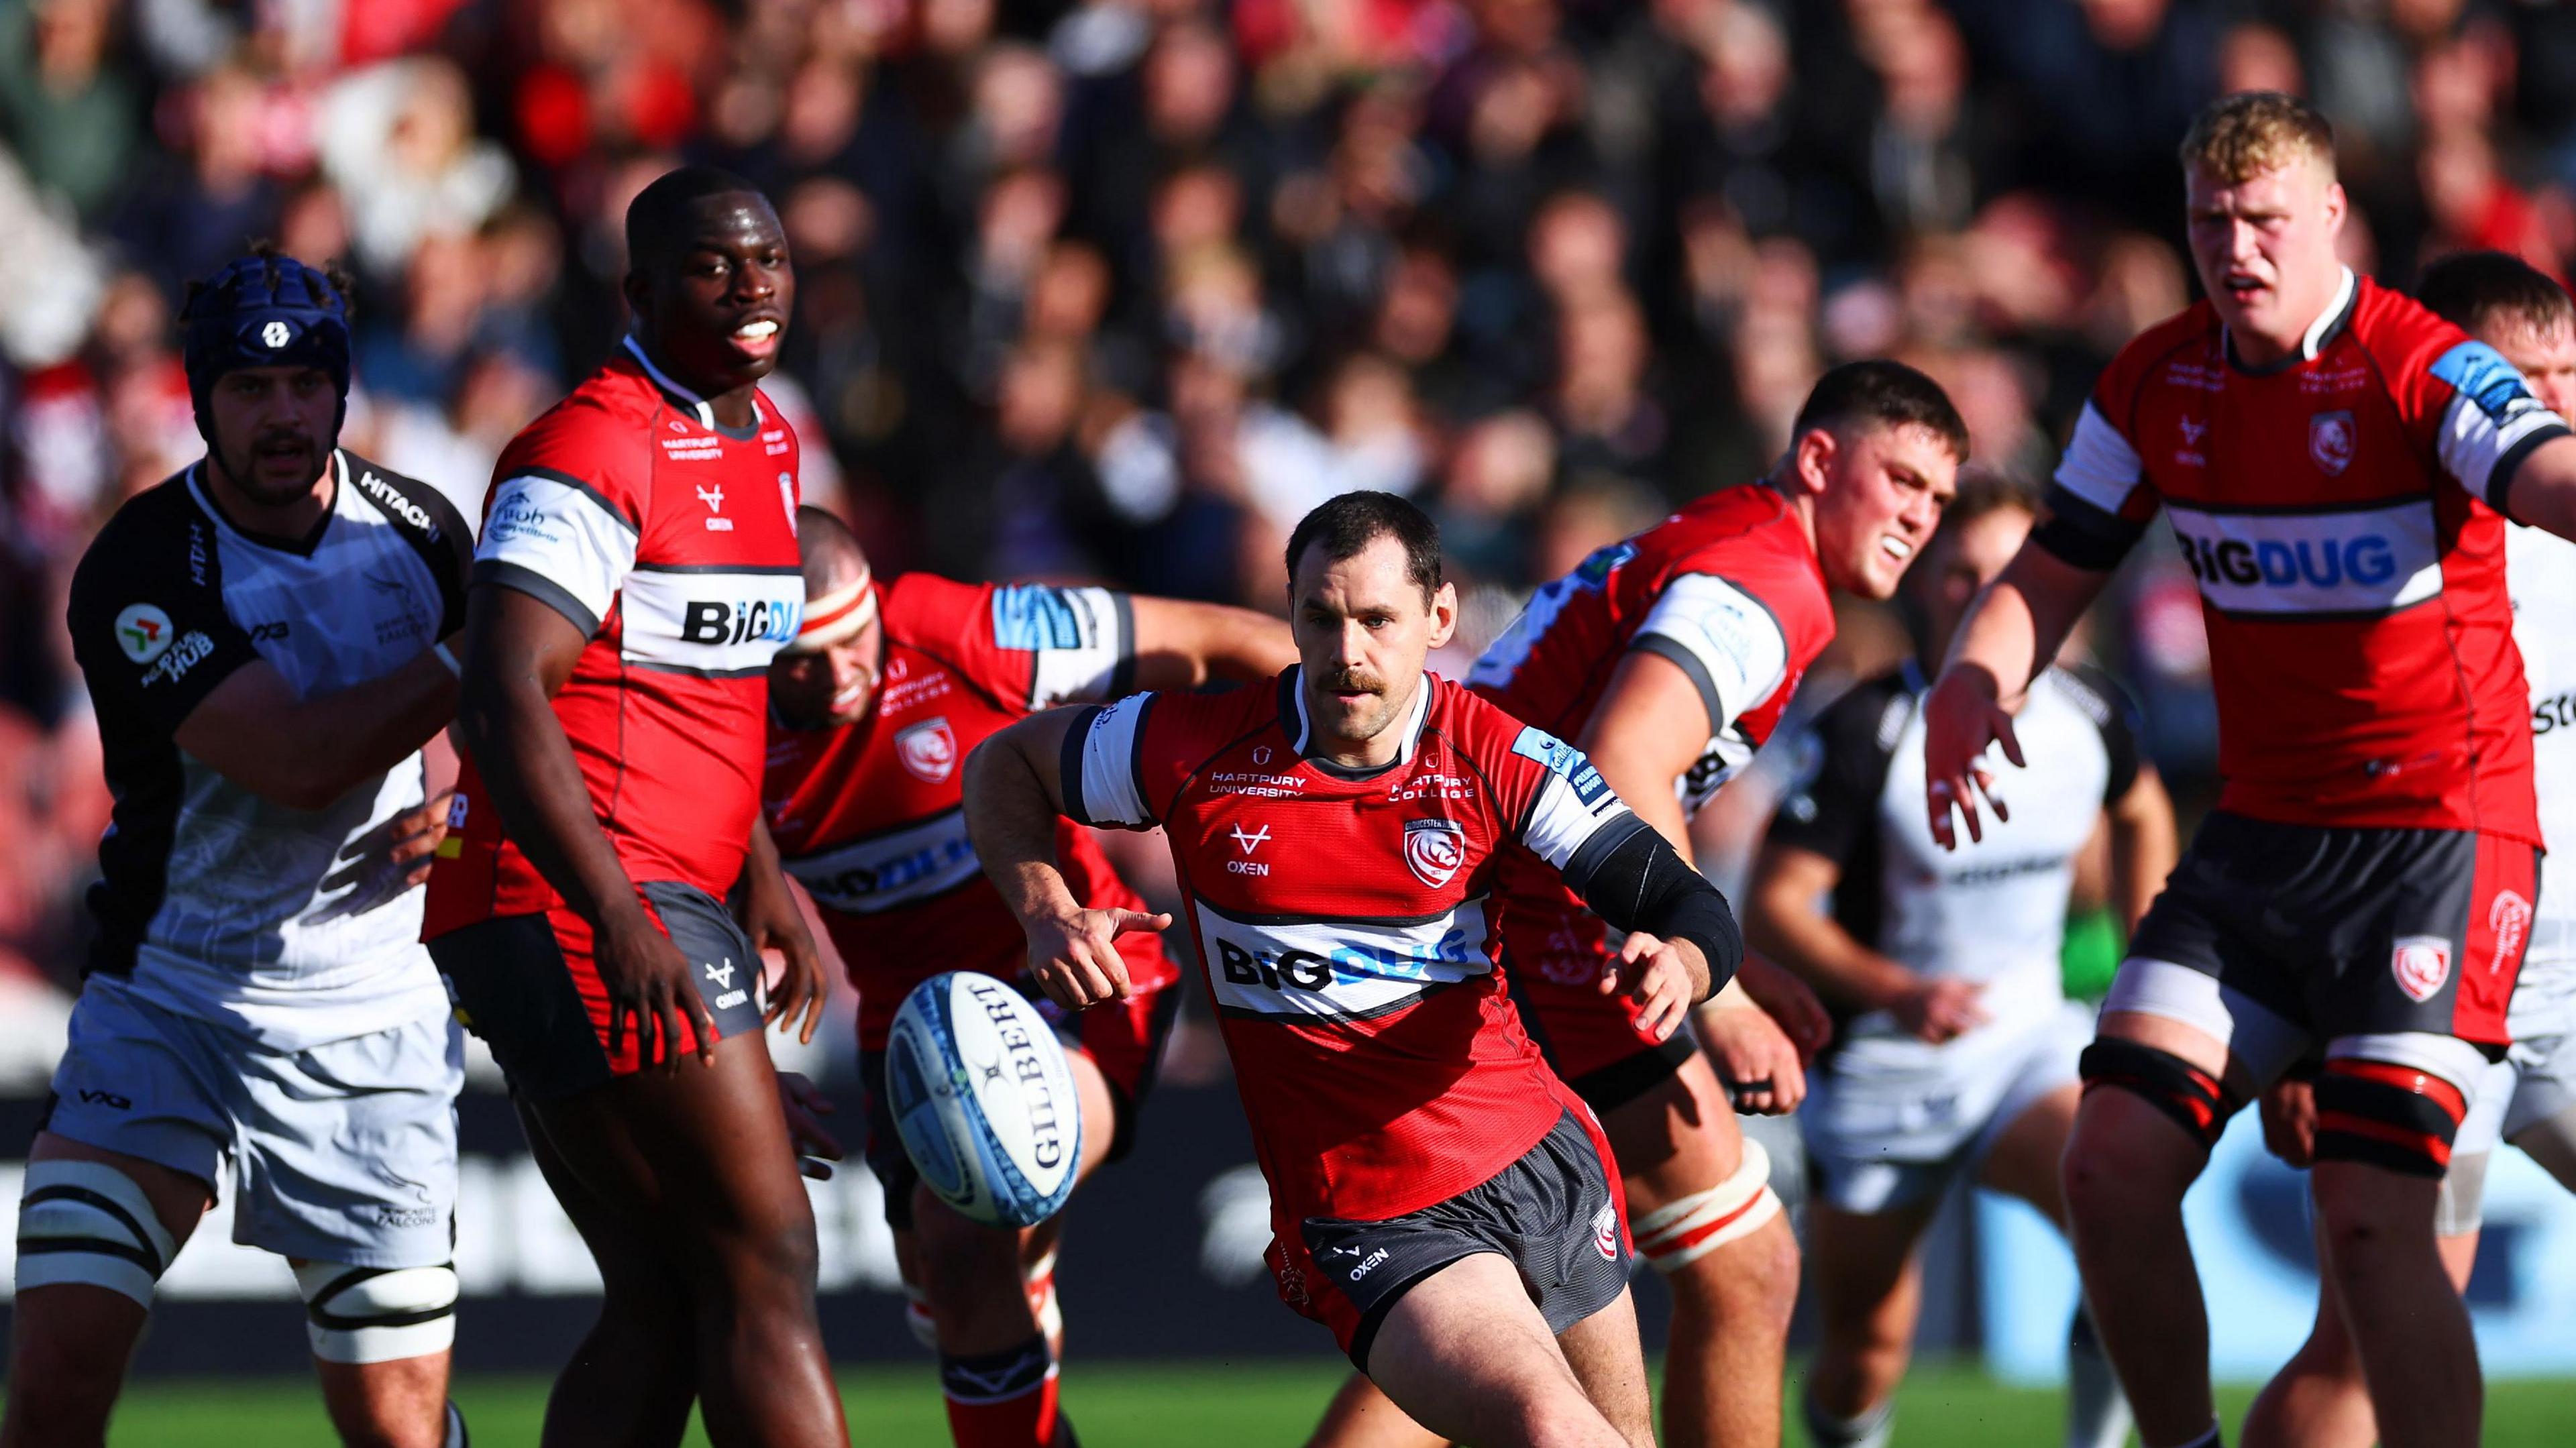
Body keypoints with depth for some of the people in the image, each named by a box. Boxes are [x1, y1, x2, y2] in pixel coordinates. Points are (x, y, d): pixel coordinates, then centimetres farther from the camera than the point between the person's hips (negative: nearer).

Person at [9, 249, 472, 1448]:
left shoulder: (418, 531, 1)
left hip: (371, 1026, 2)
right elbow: (297, 760, -24)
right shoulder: (137, 571, -14)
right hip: (166, 1008, -2)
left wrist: (466, 810, -1)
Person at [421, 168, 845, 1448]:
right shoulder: (600, 452, -14)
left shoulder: (762, 442, 18)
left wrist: (762, 881, 21)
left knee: (662, 1306, 8)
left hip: (653, 904, 10)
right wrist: (625, 924, -29)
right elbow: (504, 699, -22)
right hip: (579, 907, -10)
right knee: (767, 1268, -13)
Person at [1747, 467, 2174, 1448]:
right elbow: (1770, 907, -17)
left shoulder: (2087, 713, -5)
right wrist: (1897, 992, -31)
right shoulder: (1865, 731, -17)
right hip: (1881, 1066, -2)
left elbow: (2139, 813, 20)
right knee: (1864, 1356, 5)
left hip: (2030, 1039, 2)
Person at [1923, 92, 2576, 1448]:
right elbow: (2051, 573, 12)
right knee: (2112, 1166, -4)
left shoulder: (2419, 371, -15)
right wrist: (1974, 678, -10)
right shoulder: (2157, 382, 4)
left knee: (2370, 1218, -17)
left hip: (2436, 833, -6)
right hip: (2260, 833, 6)